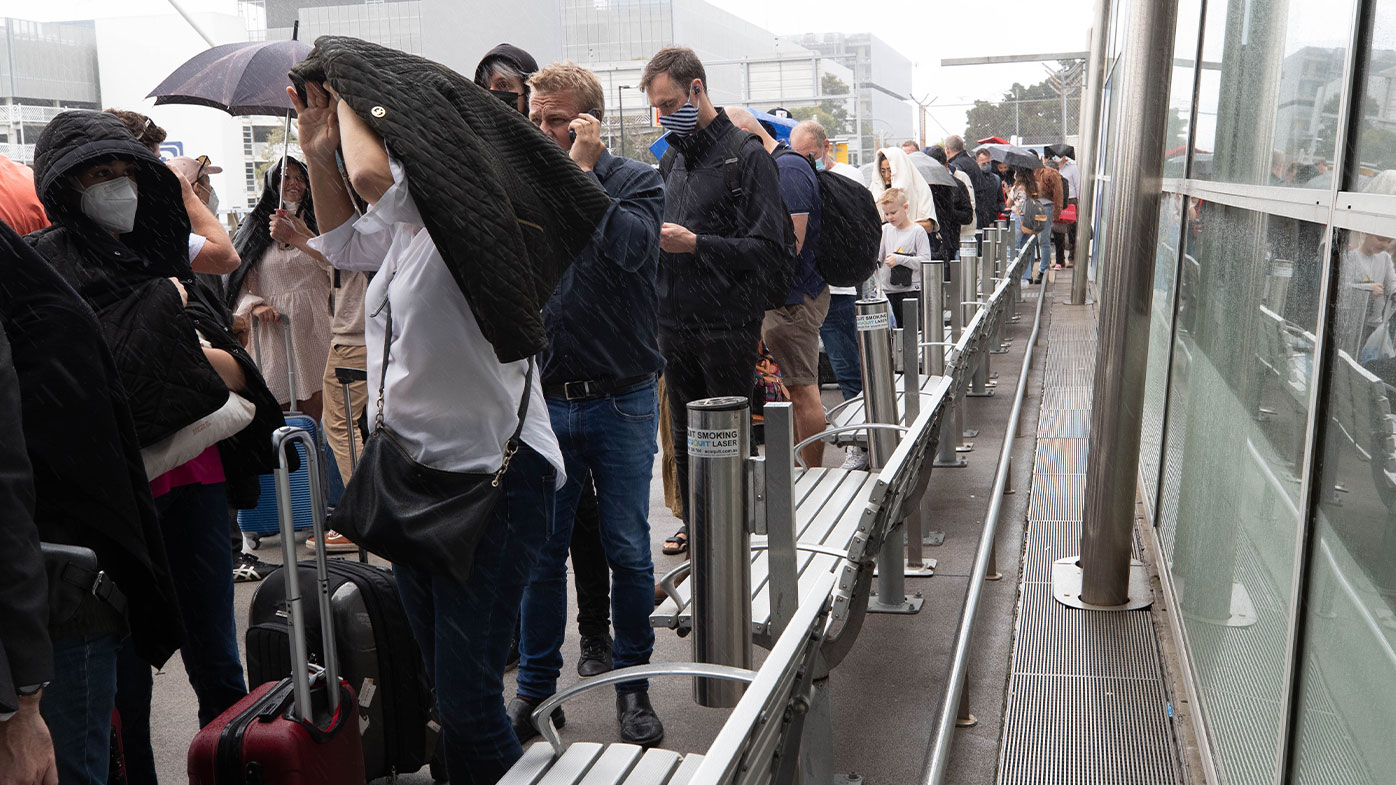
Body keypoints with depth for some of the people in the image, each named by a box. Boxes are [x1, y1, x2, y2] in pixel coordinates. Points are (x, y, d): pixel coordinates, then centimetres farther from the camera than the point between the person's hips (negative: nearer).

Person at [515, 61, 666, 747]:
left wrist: (583, 169, -17)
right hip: (543, 402, 3)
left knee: (628, 552, 7)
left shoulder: (635, 181, 0)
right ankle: (534, 684, 27)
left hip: (621, 402, -2)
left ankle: (632, 681, 25)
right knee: (541, 553, 10)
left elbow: (626, 246, -22)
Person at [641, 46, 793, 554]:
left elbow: (769, 249, -16)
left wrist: (695, 244, -20)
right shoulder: (672, 159, 13)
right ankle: (695, 527, 32)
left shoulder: (747, 154, -9)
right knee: (685, 436, 16)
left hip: (728, 325, -7)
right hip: (675, 321, 7)